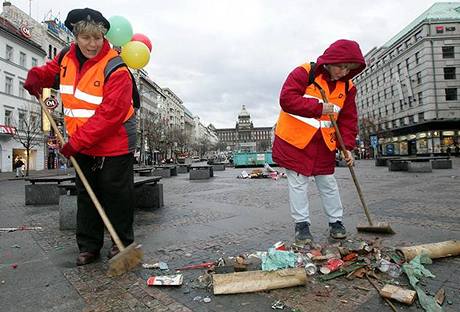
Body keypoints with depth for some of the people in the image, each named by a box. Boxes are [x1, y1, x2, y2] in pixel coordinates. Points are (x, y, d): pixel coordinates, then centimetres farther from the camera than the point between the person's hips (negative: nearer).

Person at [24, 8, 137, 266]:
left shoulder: (115, 69, -20)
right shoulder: (67, 57, 3)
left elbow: (109, 115, -25)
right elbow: (51, 70, 28)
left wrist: (76, 142, -23)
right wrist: (36, 76, 4)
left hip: (115, 143, -7)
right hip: (82, 145, 7)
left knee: (116, 195, 2)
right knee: (86, 195, 13)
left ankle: (123, 243, 20)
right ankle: (89, 246, 27)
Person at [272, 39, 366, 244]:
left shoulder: (347, 87, 4)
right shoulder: (304, 73, -11)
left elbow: (348, 119, 7)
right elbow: (287, 99, -23)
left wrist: (347, 146, -3)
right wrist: (319, 108, -25)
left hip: (324, 144, 4)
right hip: (295, 140, -4)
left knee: (328, 183, 11)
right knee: (298, 183, 1)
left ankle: (336, 221, 26)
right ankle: (302, 224, 13)